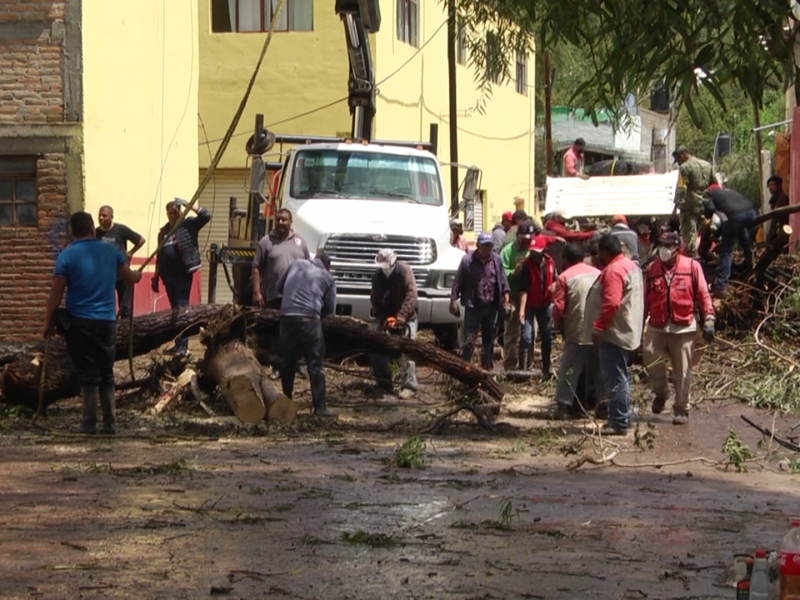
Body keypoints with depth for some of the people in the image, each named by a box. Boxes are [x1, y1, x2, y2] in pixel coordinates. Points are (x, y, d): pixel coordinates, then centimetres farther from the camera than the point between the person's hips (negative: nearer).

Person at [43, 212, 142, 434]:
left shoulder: (67, 256, -8)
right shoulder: (111, 251, 1)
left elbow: (56, 293, -8)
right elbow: (130, 279, 13)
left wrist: (48, 321, 2)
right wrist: (138, 275, 36)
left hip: (80, 322, -3)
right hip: (107, 321, 3)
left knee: (87, 374, 2)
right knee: (106, 374, 12)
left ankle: (90, 423, 3)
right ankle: (110, 422, 12)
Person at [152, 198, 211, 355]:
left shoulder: (188, 225, -1)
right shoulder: (163, 232, 15)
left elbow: (206, 216, -15)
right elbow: (159, 256, 19)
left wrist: (188, 205, -18)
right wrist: (156, 276, 16)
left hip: (183, 273, -6)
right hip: (168, 275, 6)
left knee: (182, 308, -10)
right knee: (174, 309, 10)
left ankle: (184, 345, -11)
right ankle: (178, 343, 15)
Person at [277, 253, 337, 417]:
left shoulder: (297, 264, 17)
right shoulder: (327, 278, 11)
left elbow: (279, 288, 25)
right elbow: (330, 308, 12)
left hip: (287, 316, 3)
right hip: (309, 319, -3)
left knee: (288, 363, 14)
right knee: (315, 365, -1)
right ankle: (320, 407, -6)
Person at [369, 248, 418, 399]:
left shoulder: (404, 271, -17)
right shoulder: (378, 275, -2)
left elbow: (411, 296, -23)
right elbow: (374, 300, 3)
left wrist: (400, 318, -29)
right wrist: (381, 318, -10)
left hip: (406, 319, -5)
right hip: (385, 318, 5)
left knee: (407, 351, -10)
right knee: (378, 351, 2)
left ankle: (408, 386, -9)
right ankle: (384, 385, 11)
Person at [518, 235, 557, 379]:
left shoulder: (550, 263, -5)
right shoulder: (527, 264, -18)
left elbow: (554, 279, 12)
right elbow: (524, 288, -20)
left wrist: (554, 285, -12)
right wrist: (522, 309, -26)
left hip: (545, 305, 5)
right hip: (530, 305, -5)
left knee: (547, 337, 13)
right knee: (527, 337, -11)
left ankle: (546, 369, 25)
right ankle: (523, 369, -11)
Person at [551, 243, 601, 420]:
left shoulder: (565, 277, -4)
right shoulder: (599, 274, 8)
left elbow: (558, 307, -7)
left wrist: (558, 326, 10)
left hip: (576, 334, -4)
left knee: (569, 371, 2)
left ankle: (564, 406, 0)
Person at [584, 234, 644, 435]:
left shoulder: (614, 270, -19)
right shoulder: (630, 265, 15)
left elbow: (611, 303, -28)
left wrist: (598, 328, -24)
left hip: (614, 334, -11)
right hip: (626, 332, 11)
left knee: (615, 379, -8)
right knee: (620, 378, 17)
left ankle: (618, 422, -8)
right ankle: (621, 419, 23)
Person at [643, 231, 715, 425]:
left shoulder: (692, 266, -2)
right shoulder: (652, 269, 6)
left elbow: (703, 295, -2)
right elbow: (645, 299, 8)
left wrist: (709, 321, -8)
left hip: (683, 328, -2)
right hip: (656, 328, 2)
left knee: (682, 371, 2)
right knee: (651, 360, -9)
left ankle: (681, 409, 12)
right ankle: (660, 393, 21)